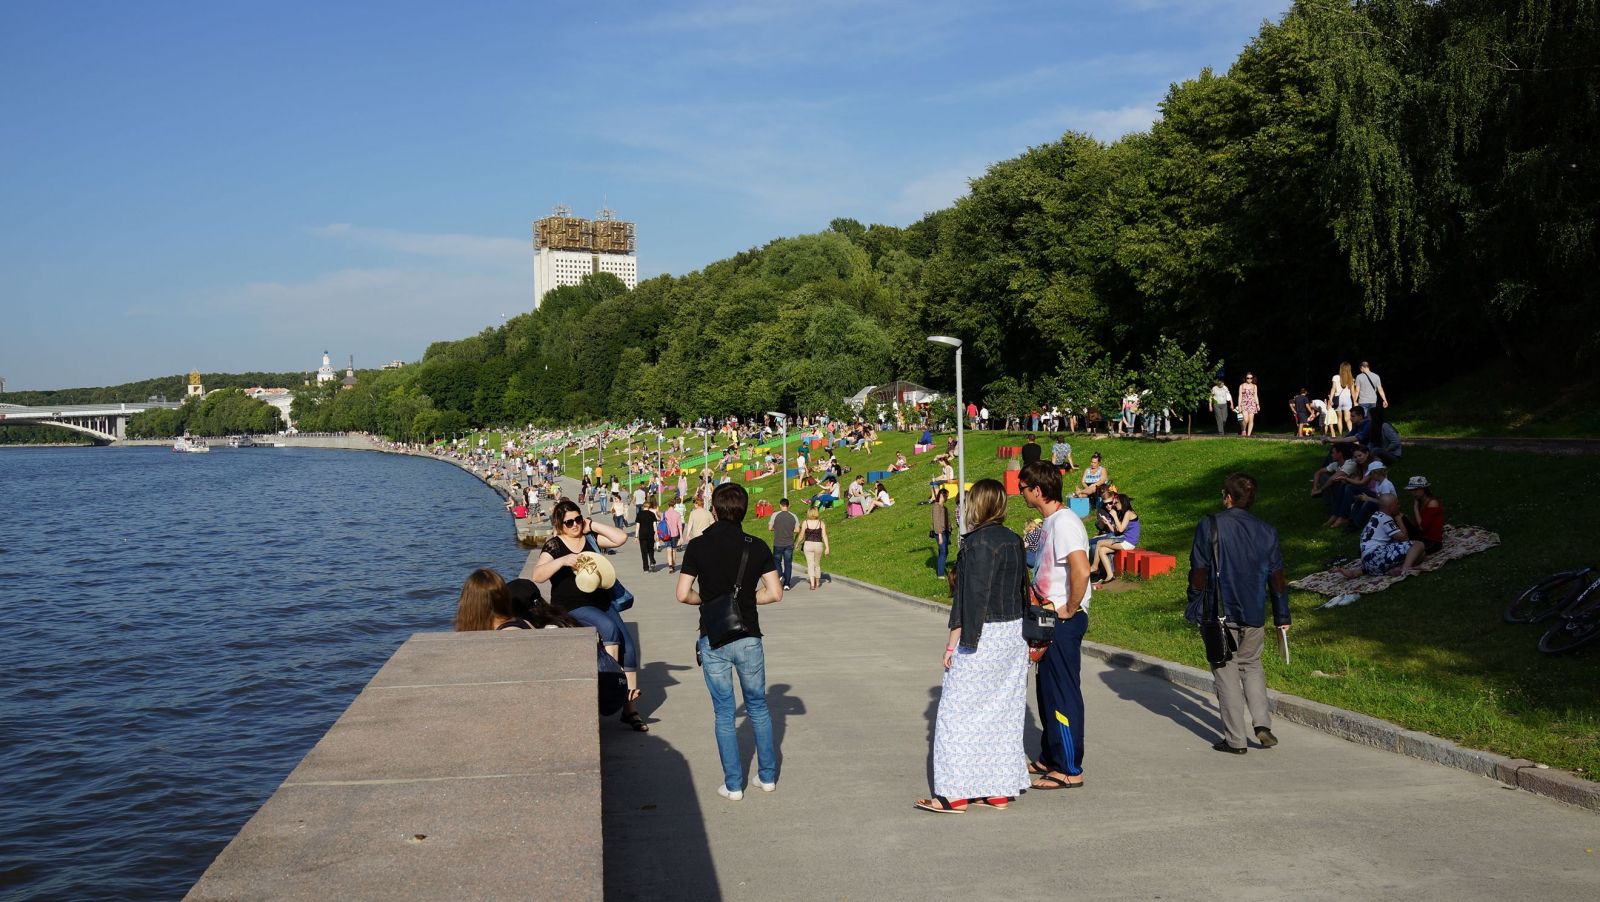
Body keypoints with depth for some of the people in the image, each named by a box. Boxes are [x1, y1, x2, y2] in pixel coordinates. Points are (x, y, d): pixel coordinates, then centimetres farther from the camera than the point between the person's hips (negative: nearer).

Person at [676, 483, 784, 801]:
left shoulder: (698, 546, -7)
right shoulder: (757, 547, -3)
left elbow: (683, 594, -8)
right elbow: (774, 593, -4)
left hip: (713, 640, -1)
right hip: (748, 637, 1)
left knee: (724, 712, 8)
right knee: (758, 707, 16)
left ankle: (733, 784, 11)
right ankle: (767, 775, 23)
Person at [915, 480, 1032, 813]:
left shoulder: (978, 542, -16)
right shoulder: (1013, 541, 9)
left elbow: (973, 595, -19)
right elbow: (1021, 588, 13)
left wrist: (956, 640, -14)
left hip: (982, 636, -9)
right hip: (1014, 635, 9)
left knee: (959, 711, -1)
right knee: (1003, 711, 12)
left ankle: (954, 794, 2)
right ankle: (1000, 790, 17)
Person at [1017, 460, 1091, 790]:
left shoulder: (1065, 523, -19)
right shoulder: (1049, 523, 13)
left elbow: (1081, 571, -31)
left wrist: (1069, 610, -22)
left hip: (1064, 622, -10)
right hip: (1049, 619, 10)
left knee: (1063, 693, -3)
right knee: (1047, 690, 18)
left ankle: (1069, 769, 6)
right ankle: (1049, 759, 30)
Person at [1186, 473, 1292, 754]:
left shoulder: (1209, 526, -8)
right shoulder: (1266, 532, 3)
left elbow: (1199, 572, -7)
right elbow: (1277, 578, 8)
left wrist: (1195, 607, 5)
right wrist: (1282, 618, 15)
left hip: (1221, 615, -3)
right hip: (1255, 615, 3)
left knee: (1226, 673, 5)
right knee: (1251, 666, 22)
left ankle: (1235, 739, 6)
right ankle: (1263, 724, 8)